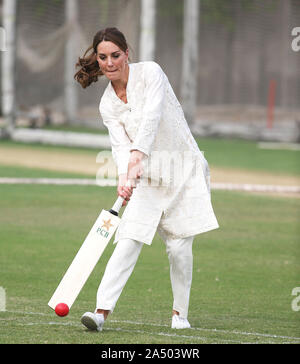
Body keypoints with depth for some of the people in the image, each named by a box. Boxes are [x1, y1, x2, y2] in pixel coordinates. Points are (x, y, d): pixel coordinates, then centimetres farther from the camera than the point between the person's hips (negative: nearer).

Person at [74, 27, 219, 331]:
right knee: (129, 240, -14)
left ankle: (180, 313, 14)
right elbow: (120, 145, -8)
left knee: (179, 246, -4)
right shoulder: (107, 105, 4)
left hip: (184, 168, -3)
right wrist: (124, 178, -28)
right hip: (147, 176, 3)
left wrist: (138, 153, -38)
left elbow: (152, 115, -23)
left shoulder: (150, 72, -8)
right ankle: (102, 310, -21)